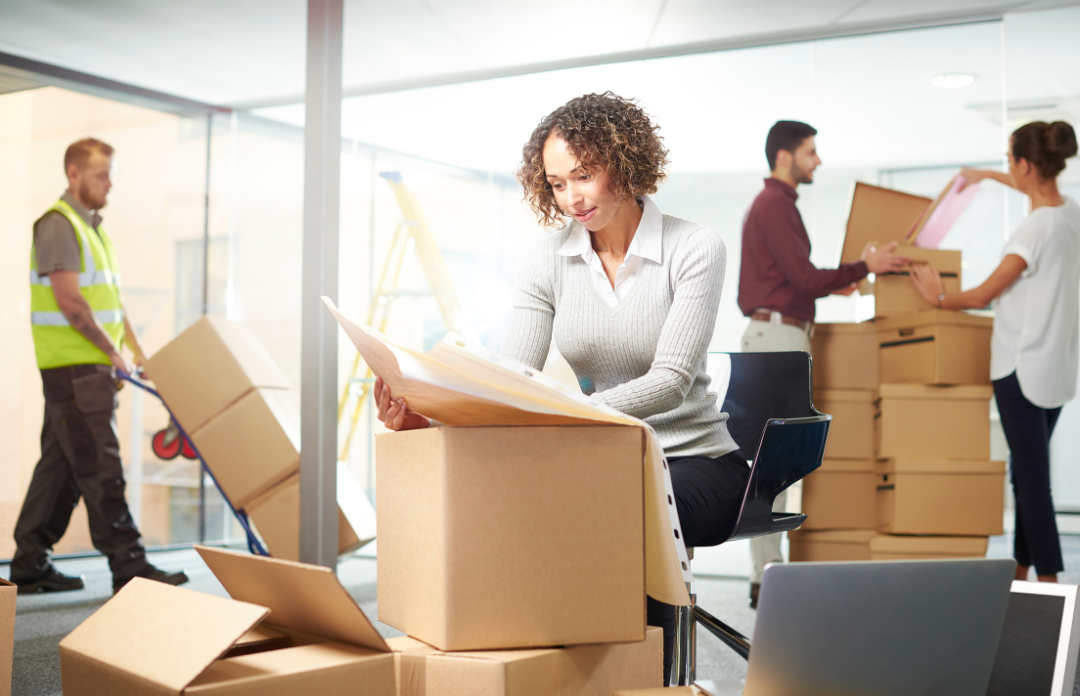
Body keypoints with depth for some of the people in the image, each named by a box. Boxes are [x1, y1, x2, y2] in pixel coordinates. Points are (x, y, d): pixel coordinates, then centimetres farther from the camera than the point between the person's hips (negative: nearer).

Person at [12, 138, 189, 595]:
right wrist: (112, 352, -12)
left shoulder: (93, 228, 20)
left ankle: (29, 564, 18)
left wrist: (136, 351, 15)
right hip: (72, 368, -9)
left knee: (61, 466, 11)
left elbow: (111, 299, 23)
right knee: (100, 468, -8)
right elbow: (70, 301, -18)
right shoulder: (58, 225, -10)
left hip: (94, 368, 10)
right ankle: (128, 566, -5)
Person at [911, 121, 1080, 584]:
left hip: (1022, 366, -9)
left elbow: (982, 296, -12)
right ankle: (1021, 568, 22)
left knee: (1031, 474, -5)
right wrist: (987, 176, 40)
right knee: (1028, 469, 15)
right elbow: (1040, 190, 32)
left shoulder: (1035, 229, -20)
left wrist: (938, 299, 5)